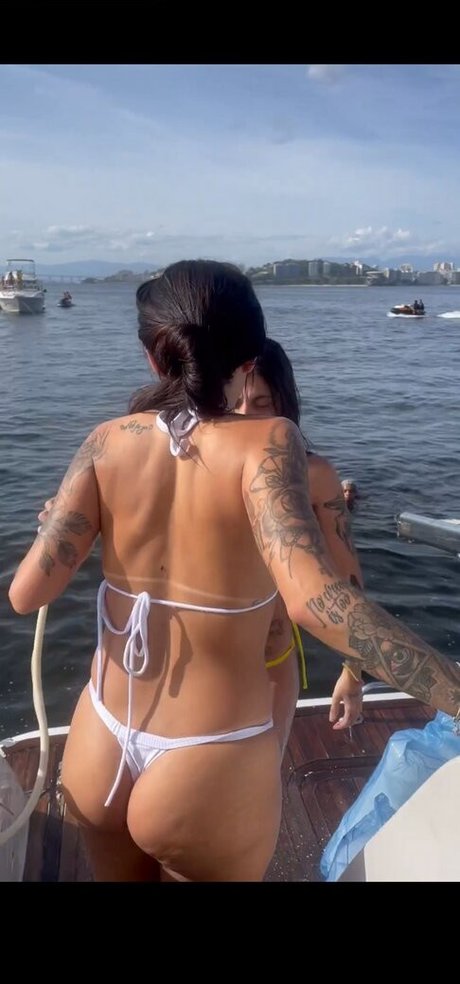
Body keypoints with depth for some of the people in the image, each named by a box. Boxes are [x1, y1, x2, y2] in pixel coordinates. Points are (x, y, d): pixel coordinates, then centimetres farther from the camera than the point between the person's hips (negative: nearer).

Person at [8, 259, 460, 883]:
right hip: (209, 772, -3)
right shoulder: (265, 441, -19)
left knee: (120, 874, 32)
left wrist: (60, 522, 9)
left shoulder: (110, 441, -9)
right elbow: (314, 599, -33)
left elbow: (28, 591, -12)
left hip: (100, 751, 3)